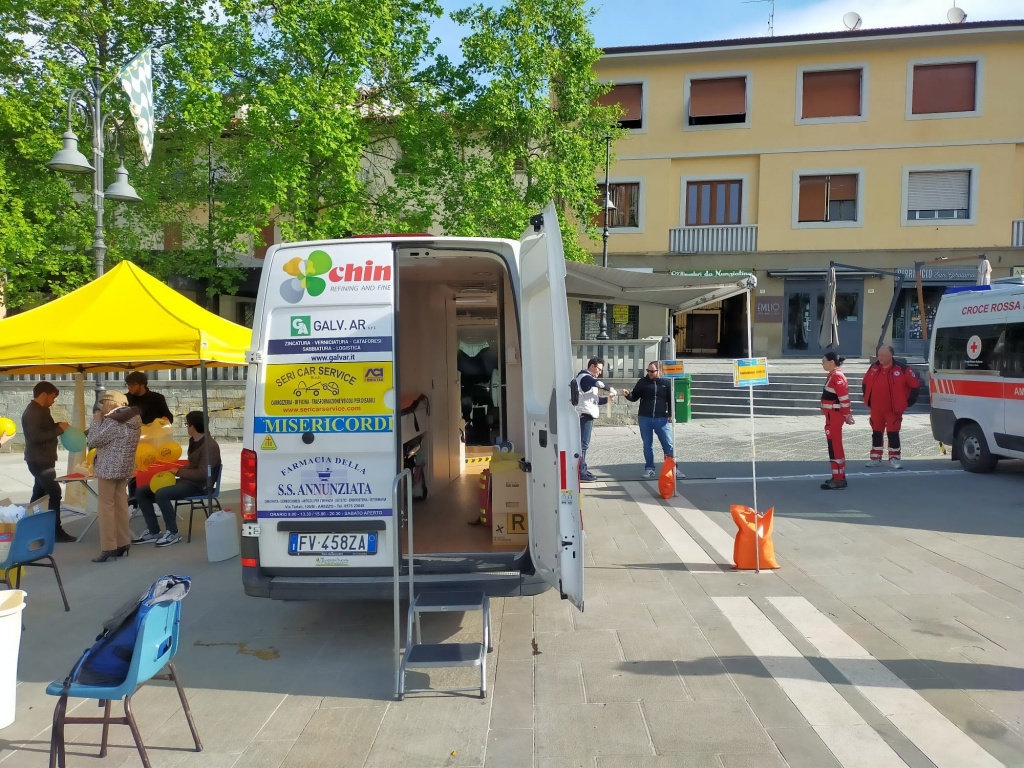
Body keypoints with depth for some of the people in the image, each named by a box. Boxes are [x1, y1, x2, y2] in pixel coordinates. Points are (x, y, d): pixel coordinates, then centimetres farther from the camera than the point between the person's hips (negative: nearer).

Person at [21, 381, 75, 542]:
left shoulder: (40, 410, 13)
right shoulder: (32, 412, -19)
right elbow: (36, 436, -27)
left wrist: (57, 426, 1)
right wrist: (59, 429, -22)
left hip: (42, 459, 11)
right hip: (39, 460, -11)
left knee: (39, 493, 17)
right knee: (54, 493, -11)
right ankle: (56, 531, -8)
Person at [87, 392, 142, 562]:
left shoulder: (113, 421, -18)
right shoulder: (132, 421, 10)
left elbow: (93, 441, -15)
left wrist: (97, 420, -6)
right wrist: (103, 420, 14)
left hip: (109, 468, -9)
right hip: (124, 467, 9)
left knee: (105, 506, -3)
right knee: (120, 505, 12)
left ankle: (108, 548, -2)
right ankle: (122, 544, 17)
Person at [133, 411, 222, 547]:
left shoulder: (210, 446, -19)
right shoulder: (193, 441, 11)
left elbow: (202, 473, -26)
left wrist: (179, 472, -16)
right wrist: (173, 472, 5)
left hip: (198, 485, -10)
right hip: (187, 480, 10)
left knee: (161, 494, -32)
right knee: (141, 492, 2)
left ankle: (173, 533, -15)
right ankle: (152, 531, 6)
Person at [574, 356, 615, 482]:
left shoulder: (587, 379, 24)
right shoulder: (585, 377, -9)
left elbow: (593, 399, 23)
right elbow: (598, 383, -30)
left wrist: (607, 398, 11)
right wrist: (609, 389, -16)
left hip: (586, 414, 11)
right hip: (584, 414, -11)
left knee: (583, 444, 13)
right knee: (583, 444, -10)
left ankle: (583, 470, 18)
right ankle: (581, 473, -10)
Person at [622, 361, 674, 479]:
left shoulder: (666, 383, 0)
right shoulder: (643, 382, 3)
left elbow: (671, 400, 5)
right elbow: (634, 397, 7)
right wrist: (627, 394, -14)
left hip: (661, 419, -1)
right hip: (644, 418, 1)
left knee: (668, 444, 1)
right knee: (647, 445, 8)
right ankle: (649, 468, 17)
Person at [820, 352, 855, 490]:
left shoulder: (837, 376, -16)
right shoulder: (833, 375, 14)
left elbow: (844, 397, -19)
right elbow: (842, 397, 19)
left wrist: (847, 415, -16)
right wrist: (846, 414, 21)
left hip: (834, 416, -10)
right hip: (832, 416, 10)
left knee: (834, 446, -7)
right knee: (835, 446, 16)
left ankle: (838, 480, -3)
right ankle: (839, 476, 26)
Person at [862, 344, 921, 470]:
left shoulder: (902, 369, -9)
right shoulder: (873, 368, 6)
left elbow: (915, 385, -5)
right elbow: (865, 384, 20)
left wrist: (908, 402, -3)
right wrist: (867, 400, 16)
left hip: (893, 409, -5)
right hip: (876, 409, 5)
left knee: (893, 433, -1)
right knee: (876, 433, 10)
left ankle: (895, 459, 9)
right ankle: (875, 458, 18)